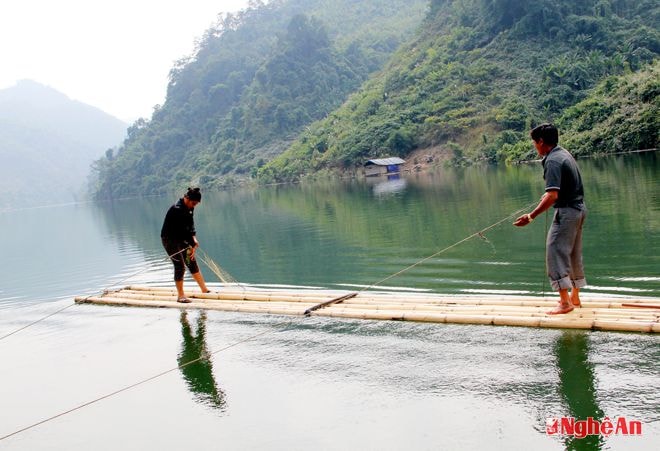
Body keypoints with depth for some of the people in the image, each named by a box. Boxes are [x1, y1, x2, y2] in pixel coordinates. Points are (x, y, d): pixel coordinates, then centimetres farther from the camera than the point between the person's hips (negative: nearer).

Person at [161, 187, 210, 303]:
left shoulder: (189, 208, 1)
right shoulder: (177, 209, -27)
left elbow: (190, 224, 3)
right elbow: (184, 229, -26)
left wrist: (194, 238, -11)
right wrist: (192, 244, -22)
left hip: (181, 238, 9)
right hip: (169, 239, -9)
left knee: (192, 262, 9)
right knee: (180, 266, -9)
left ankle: (204, 289, 16)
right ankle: (180, 296, 1)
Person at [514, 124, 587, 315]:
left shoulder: (553, 161, -20)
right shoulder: (564, 153, 10)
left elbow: (553, 196, -29)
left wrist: (531, 216, -31)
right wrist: (548, 195, 34)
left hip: (567, 211, -10)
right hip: (579, 209, 10)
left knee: (556, 253, -7)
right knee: (574, 254, 17)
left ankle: (565, 302, -9)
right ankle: (574, 297, 26)